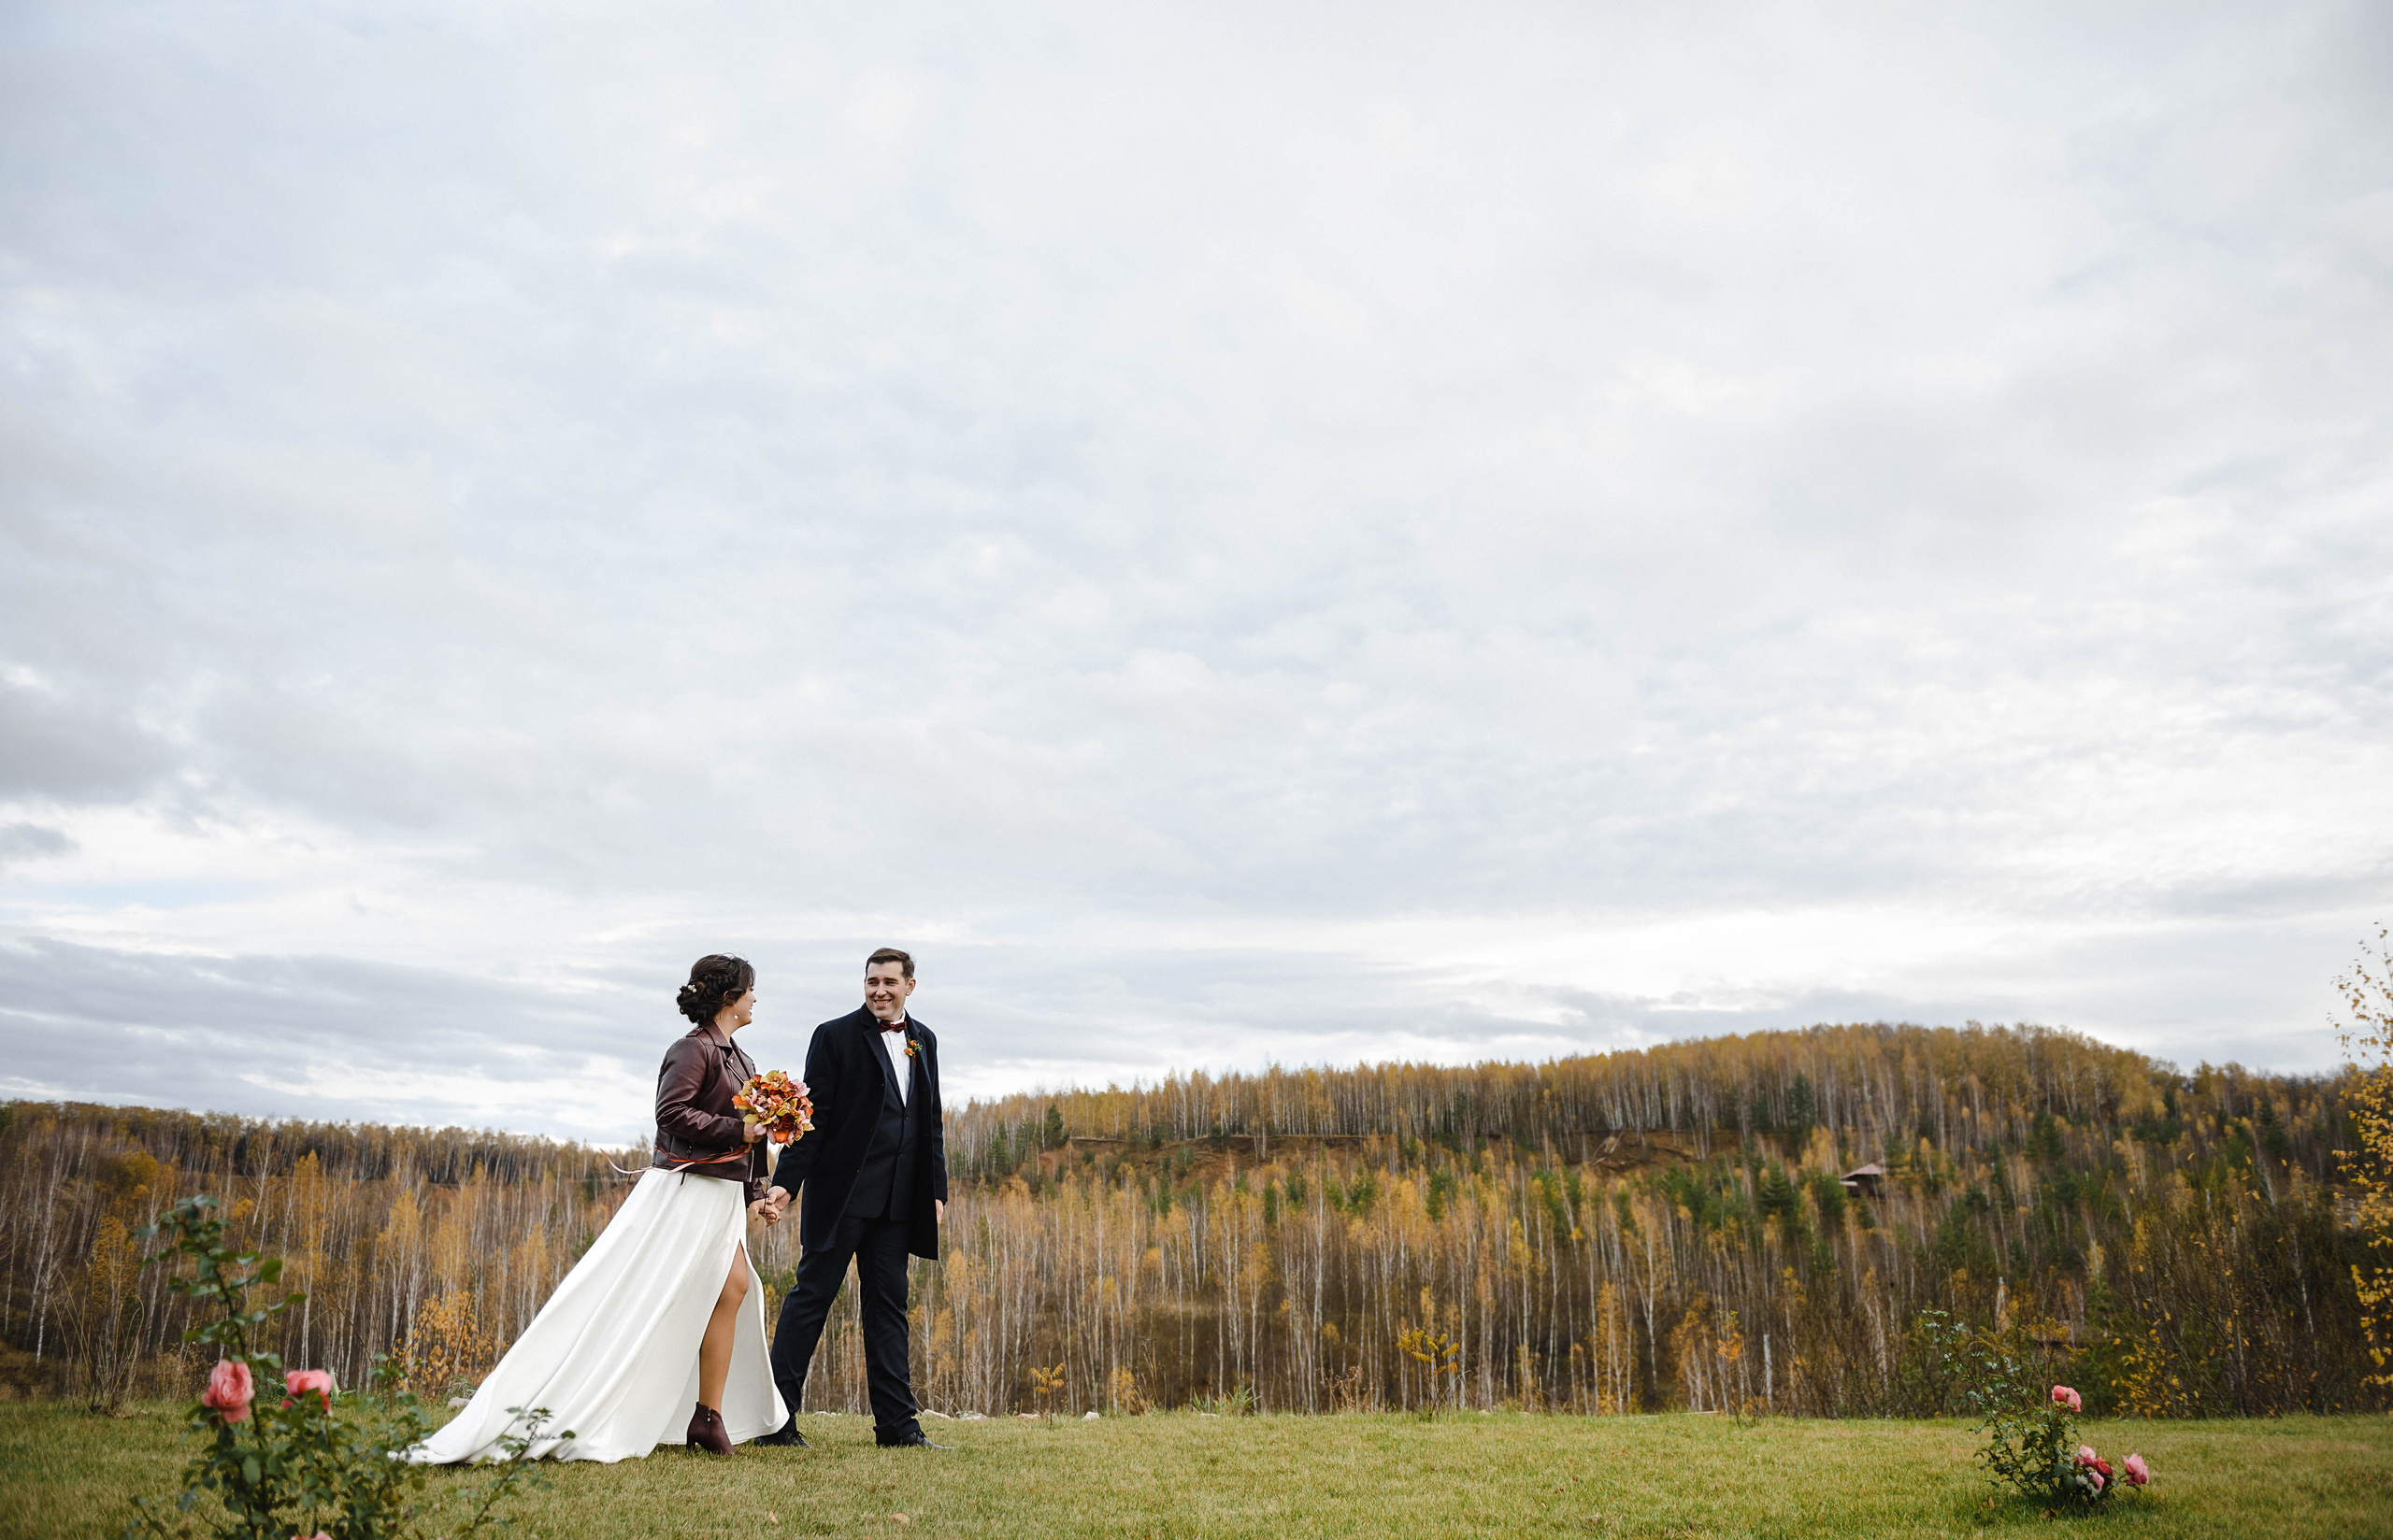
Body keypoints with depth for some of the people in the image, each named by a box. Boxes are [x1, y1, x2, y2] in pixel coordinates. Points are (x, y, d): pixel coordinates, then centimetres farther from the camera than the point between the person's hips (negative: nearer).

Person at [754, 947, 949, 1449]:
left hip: (897, 1199, 5)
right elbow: (812, 1115, -7)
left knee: (889, 1303, 8)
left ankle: (897, 1424, 12)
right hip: (842, 1192, -5)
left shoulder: (923, 1041, 14)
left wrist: (937, 1190, 12)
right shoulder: (836, 1036, -2)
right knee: (812, 1295, 0)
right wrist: (786, 1181, -15)